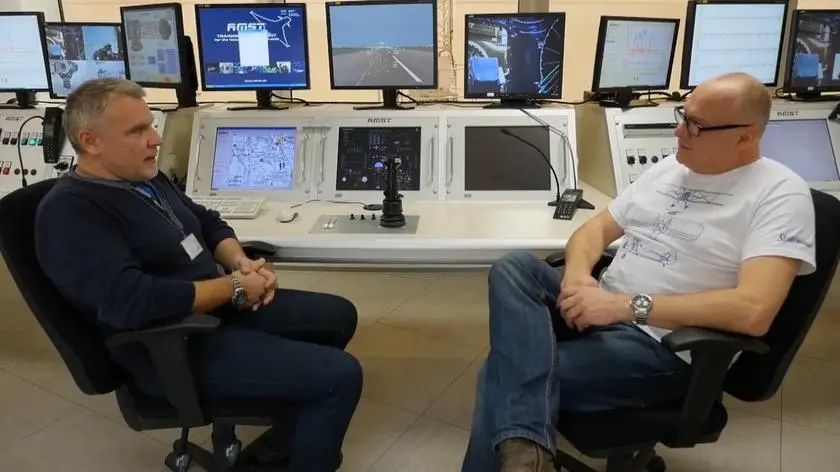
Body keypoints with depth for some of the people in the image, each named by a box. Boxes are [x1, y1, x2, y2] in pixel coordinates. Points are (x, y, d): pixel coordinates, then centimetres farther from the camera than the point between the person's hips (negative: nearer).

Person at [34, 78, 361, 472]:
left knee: (339, 315, 16)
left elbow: (208, 223, 18)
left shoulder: (146, 179, 9)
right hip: (175, 348, -10)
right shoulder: (70, 212, -20)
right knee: (340, 375, -17)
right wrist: (233, 287, -21)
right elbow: (132, 301, -32)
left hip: (217, 306, 10)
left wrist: (241, 263, -3)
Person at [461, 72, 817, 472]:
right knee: (513, 269, -23)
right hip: (599, 312, 8)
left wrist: (627, 306, -23)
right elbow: (596, 229, 16)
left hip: (664, 348, -7)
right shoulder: (667, 169, 15)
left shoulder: (780, 193, -8)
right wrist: (577, 274, -9)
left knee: (507, 374, -24)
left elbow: (754, 310, -21)